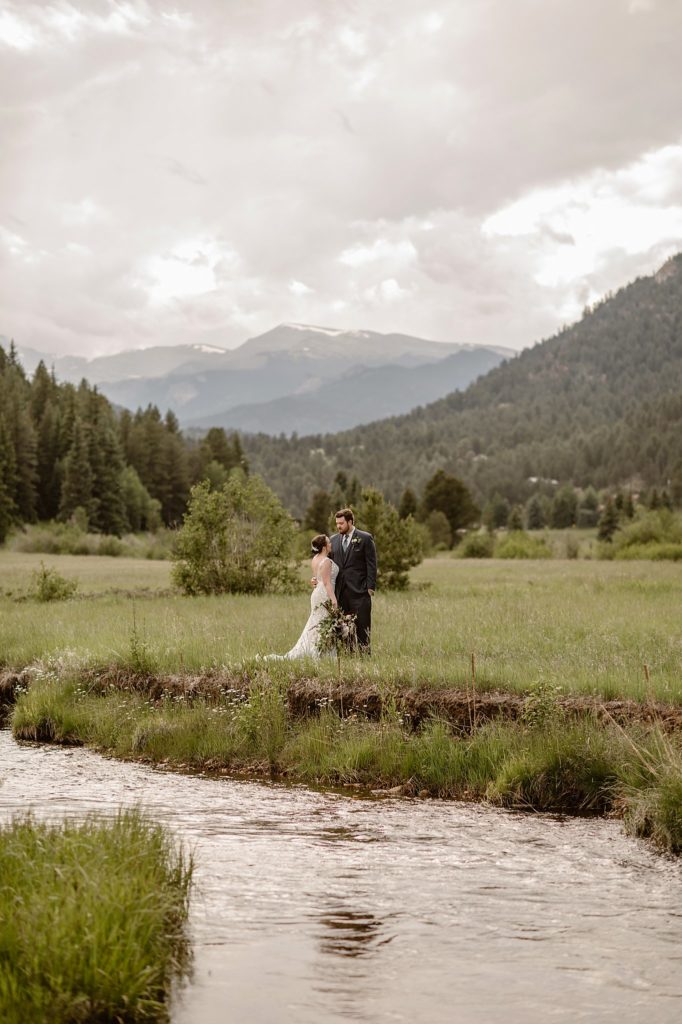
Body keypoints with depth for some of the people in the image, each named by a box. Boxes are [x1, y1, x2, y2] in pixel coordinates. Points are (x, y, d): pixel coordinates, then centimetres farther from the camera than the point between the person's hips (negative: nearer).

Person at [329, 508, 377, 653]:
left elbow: (371, 564, -4)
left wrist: (370, 587, -10)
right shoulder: (334, 540, 13)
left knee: (362, 625, -3)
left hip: (359, 591, -5)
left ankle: (364, 652, 3)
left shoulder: (365, 538, -2)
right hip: (340, 591, 5)